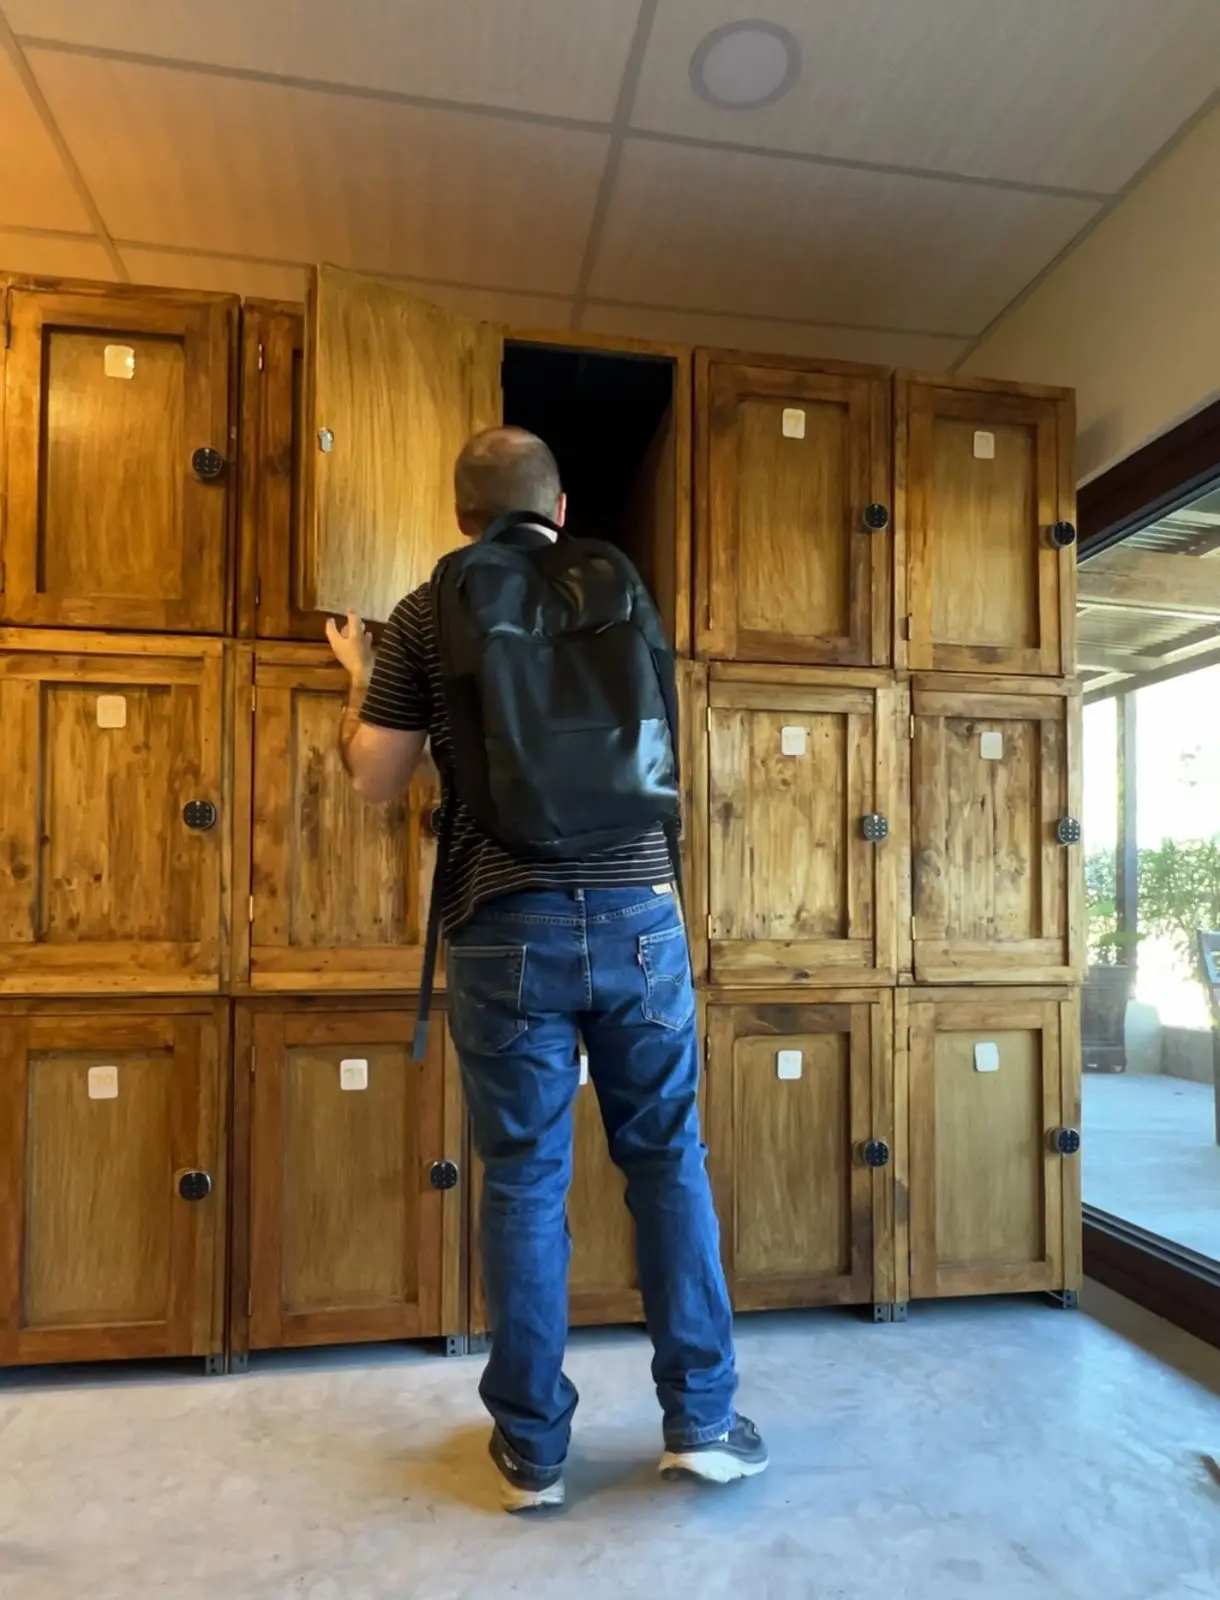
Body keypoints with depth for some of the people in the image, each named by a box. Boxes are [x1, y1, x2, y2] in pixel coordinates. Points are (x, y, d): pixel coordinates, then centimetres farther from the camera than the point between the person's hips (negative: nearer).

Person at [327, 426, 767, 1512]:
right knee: (669, 1160, 14)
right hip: (636, 913, 2)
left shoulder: (425, 617, 3)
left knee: (524, 1181, 9)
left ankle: (533, 1449, 25)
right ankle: (701, 1420, 24)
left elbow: (377, 780, 5)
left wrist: (360, 679, 22)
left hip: (506, 928, -1)